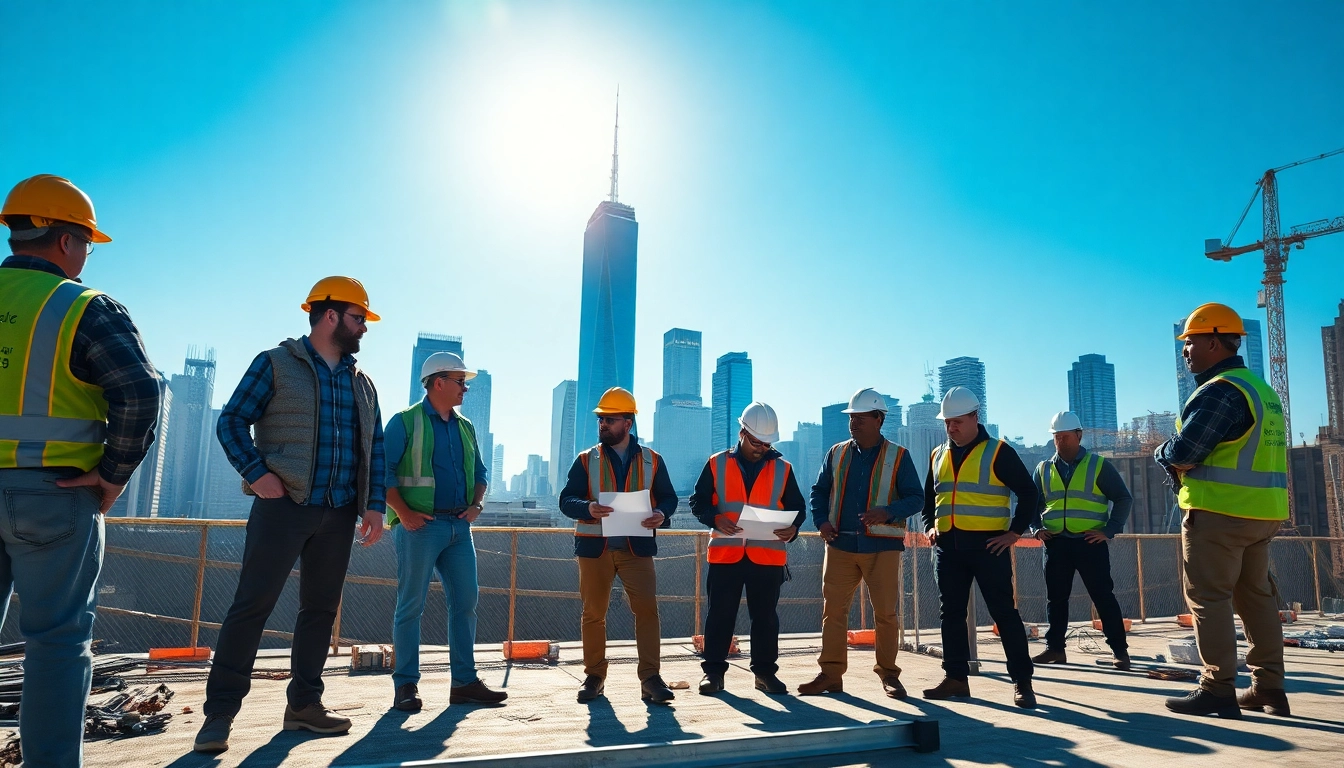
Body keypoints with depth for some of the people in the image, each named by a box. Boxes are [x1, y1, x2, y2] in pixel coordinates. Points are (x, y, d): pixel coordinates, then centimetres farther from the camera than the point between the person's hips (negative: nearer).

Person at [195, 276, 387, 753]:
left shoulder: (362, 384, 15)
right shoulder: (276, 364, 0)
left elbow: (376, 447, 15)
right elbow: (231, 421, -2)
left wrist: (375, 505, 6)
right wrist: (256, 473, -15)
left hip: (339, 516, 5)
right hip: (284, 505, -5)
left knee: (321, 608, 9)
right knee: (252, 604, -5)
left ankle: (304, 704, 20)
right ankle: (220, 713, 5)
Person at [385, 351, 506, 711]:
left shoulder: (465, 427, 15)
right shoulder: (405, 422, -3)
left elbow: (480, 472, 21)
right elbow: (383, 471, -9)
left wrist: (475, 505, 5)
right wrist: (403, 512, -16)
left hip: (459, 526, 6)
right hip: (420, 525, -6)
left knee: (465, 602, 6)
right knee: (411, 606, -1)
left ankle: (464, 682, 15)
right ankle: (406, 686, 9)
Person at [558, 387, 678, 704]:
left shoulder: (651, 460, 7)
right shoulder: (586, 460, 6)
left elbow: (668, 497, 10)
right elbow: (566, 500, 1)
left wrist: (662, 514, -14)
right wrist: (587, 508, -22)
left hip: (637, 546, 0)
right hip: (594, 546, 1)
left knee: (647, 609, -8)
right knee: (593, 613, 6)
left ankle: (650, 677, -1)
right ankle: (594, 676, 19)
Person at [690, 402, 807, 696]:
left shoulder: (782, 469, 8)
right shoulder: (717, 464, 4)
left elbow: (797, 507, 12)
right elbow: (698, 503, 5)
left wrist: (793, 528, -10)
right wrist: (716, 519, -15)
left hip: (769, 556, 1)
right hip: (725, 553, -1)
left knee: (765, 616, 8)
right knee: (720, 614, 3)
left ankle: (765, 671, 21)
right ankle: (714, 671, 15)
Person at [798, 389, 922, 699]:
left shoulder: (897, 457, 1)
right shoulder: (837, 453, 10)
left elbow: (916, 498, -1)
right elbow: (819, 492, 16)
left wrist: (888, 512, -19)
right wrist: (821, 521, -2)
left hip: (882, 546, -2)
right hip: (840, 545, 3)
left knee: (886, 612, 2)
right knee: (833, 609, 2)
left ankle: (888, 674, 18)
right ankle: (830, 673, 10)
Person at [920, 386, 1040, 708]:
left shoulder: (998, 452, -4)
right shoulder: (938, 455, 13)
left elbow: (1028, 492, -4)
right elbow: (928, 497, 24)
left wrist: (1015, 532, -9)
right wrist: (930, 526, 11)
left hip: (988, 545, -5)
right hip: (947, 547, 6)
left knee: (1004, 612, -2)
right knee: (951, 614, 9)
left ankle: (1022, 682, 5)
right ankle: (956, 678, 19)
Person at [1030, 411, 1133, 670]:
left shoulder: (1099, 465, 1)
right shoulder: (1043, 469, 11)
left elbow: (1124, 499, 2)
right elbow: (1032, 503, 18)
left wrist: (1109, 530, -7)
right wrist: (1035, 529, 3)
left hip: (1090, 543, -3)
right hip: (1056, 544, 4)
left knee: (1103, 596, -1)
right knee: (1056, 598, 8)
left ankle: (1120, 650, 7)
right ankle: (1055, 648, 16)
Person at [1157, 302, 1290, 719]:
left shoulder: (1221, 390, -16)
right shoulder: (1262, 390, 17)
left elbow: (1182, 452, -20)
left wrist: (1161, 452, 1)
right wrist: (1184, 466, 10)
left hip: (1218, 513, -10)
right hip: (1262, 512, 10)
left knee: (1209, 599, -2)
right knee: (1257, 597, 14)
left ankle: (1218, 690, 1)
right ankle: (1269, 688, 20)